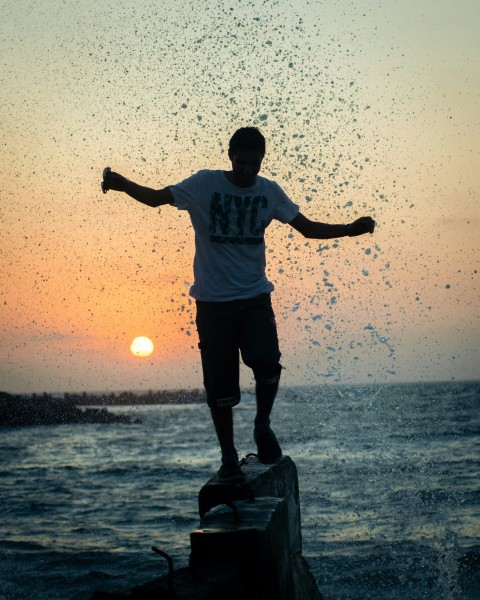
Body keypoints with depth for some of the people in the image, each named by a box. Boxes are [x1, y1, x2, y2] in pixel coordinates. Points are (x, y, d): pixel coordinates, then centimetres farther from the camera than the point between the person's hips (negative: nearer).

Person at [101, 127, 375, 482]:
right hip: (213, 302, -1)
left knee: (267, 363, -22)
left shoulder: (270, 191, 5)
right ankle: (229, 457, 19)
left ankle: (262, 426, 5)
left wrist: (349, 230, -4)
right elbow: (157, 197, -9)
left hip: (255, 298, 1)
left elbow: (308, 227, 10)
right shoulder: (204, 184, -3)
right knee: (220, 385, 0)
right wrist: (122, 184, -27)